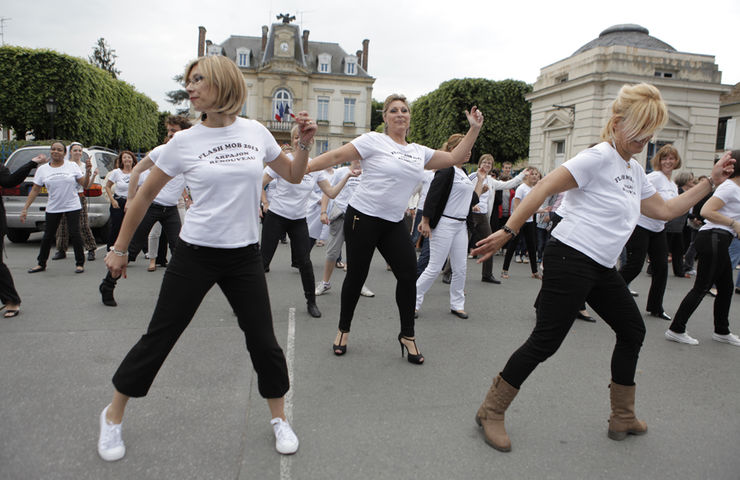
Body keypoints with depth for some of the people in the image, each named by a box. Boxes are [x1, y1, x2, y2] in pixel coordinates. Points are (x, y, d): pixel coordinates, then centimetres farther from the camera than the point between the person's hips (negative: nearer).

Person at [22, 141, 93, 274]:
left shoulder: (72, 166, 1)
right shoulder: (42, 169, 4)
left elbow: (85, 185, 1)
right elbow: (35, 190, 5)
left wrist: (87, 172, -16)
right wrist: (25, 208, 1)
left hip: (72, 207, -2)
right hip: (52, 208, 2)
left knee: (75, 234, -7)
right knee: (48, 236, 9)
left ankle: (80, 263, 4)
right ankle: (41, 264, 24)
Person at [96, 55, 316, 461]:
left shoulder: (255, 132, 1)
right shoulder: (184, 142, -4)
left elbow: (293, 176, 14)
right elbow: (146, 194, 6)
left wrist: (305, 141, -3)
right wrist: (120, 248, 10)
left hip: (244, 256, 1)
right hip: (194, 255, -1)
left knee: (263, 341, 4)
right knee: (158, 338, 8)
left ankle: (279, 418, 28)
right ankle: (113, 416, 33)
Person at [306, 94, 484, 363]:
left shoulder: (419, 152, 13)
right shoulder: (373, 141, -4)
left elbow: (454, 158, 17)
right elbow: (337, 156, -9)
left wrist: (474, 129, 10)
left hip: (394, 223, 5)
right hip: (363, 218, -5)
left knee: (409, 275, -2)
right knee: (356, 276, 3)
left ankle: (407, 336, 15)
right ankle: (343, 330, 25)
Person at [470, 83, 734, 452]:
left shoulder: (634, 170, 17)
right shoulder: (598, 158, -12)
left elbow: (665, 210, 25)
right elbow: (544, 189, -20)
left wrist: (710, 182, 21)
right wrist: (507, 232, -26)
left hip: (602, 269, 10)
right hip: (570, 260, -10)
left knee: (633, 331, 17)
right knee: (546, 341, -9)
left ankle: (623, 418, 34)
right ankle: (491, 412, 7)